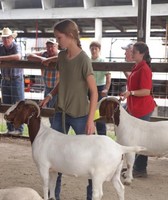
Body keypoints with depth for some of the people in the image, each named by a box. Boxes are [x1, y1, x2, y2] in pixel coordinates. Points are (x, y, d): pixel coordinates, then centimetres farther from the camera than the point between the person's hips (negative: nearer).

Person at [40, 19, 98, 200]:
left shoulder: (83, 60, -17)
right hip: (61, 113, 6)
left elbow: (94, 92, -15)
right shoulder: (61, 56, 3)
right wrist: (50, 95, 5)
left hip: (80, 115, -6)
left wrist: (90, 120, -18)